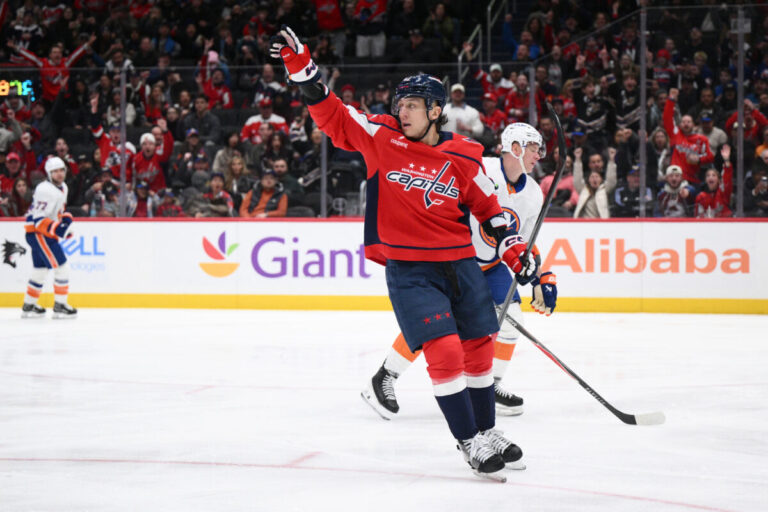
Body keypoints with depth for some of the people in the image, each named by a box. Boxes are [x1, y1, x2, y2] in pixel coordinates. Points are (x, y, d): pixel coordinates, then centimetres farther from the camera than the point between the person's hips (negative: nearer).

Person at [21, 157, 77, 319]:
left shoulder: (63, 188, 10)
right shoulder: (45, 190, -21)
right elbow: (37, 218, -25)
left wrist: (64, 224, 16)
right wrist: (54, 228, -35)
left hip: (45, 234, 10)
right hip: (37, 233, -10)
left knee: (41, 270, 18)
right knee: (61, 267, -11)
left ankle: (29, 305, 29)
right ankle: (60, 306, -6)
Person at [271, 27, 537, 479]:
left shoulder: (464, 158, 0)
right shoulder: (383, 139, -2)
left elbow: (489, 208, 9)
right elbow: (334, 117, -3)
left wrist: (516, 253, 2)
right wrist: (302, 68, -12)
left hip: (460, 264, 3)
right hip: (407, 269, -3)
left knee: (479, 349, 10)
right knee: (444, 351, -13)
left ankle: (487, 432, 28)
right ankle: (469, 442, -3)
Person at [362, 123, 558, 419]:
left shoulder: (533, 194, 0)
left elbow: (525, 244, 10)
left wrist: (542, 279, 3)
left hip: (489, 264, 7)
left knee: (509, 317, -6)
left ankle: (490, 387, 9)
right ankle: (383, 380, -8)